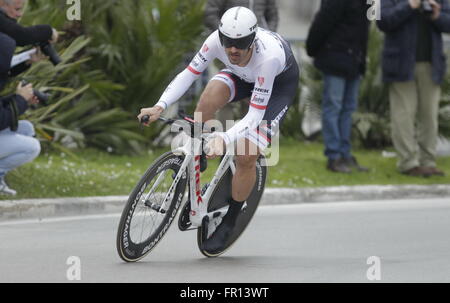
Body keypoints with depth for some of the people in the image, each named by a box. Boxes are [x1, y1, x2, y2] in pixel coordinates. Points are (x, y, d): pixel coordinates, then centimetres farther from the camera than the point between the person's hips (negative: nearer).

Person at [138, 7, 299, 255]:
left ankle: (229, 222, 4)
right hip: (243, 75, 4)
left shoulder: (269, 55, -43)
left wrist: (224, 139, -56)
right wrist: (159, 107, -38)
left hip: (280, 81, -4)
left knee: (247, 157, -18)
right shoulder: (217, 40, -32)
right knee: (209, 98, -32)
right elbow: (188, 74, -24)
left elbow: (255, 115, -40)